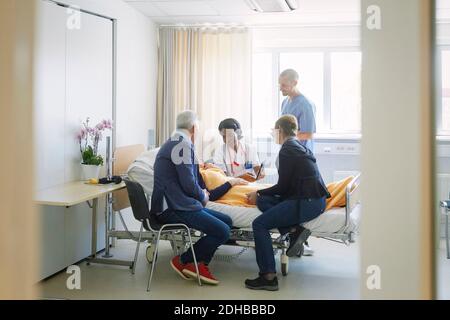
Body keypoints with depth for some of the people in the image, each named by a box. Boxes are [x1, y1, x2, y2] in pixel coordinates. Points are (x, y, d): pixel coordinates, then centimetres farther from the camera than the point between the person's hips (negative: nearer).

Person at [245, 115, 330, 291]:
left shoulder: (287, 150, -8)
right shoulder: (300, 146, 19)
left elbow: (283, 186, -9)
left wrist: (259, 193, 6)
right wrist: (261, 195, 30)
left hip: (308, 202, -10)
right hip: (313, 198, 10)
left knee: (260, 224, -11)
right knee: (263, 200, 9)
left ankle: (268, 277, -13)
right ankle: (293, 230, -6)